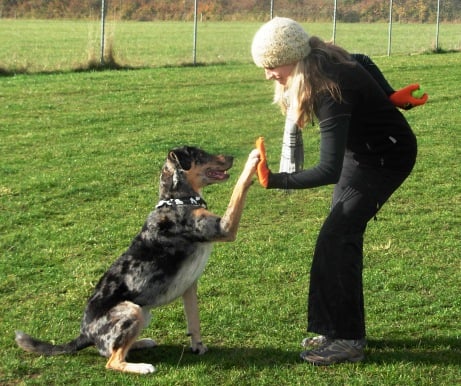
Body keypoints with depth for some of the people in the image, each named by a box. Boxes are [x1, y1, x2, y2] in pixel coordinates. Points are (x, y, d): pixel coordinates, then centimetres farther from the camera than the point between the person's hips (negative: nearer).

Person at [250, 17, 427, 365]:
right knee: (345, 237, 9)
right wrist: (390, 97, 9)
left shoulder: (331, 92, -36)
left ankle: (348, 340, -9)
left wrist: (274, 181, -41)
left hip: (386, 159, -9)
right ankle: (340, 327, 17)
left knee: (335, 239, -14)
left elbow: (329, 171, -38)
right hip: (361, 150, 9)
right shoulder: (322, 58, -10)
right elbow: (363, 62, 12)